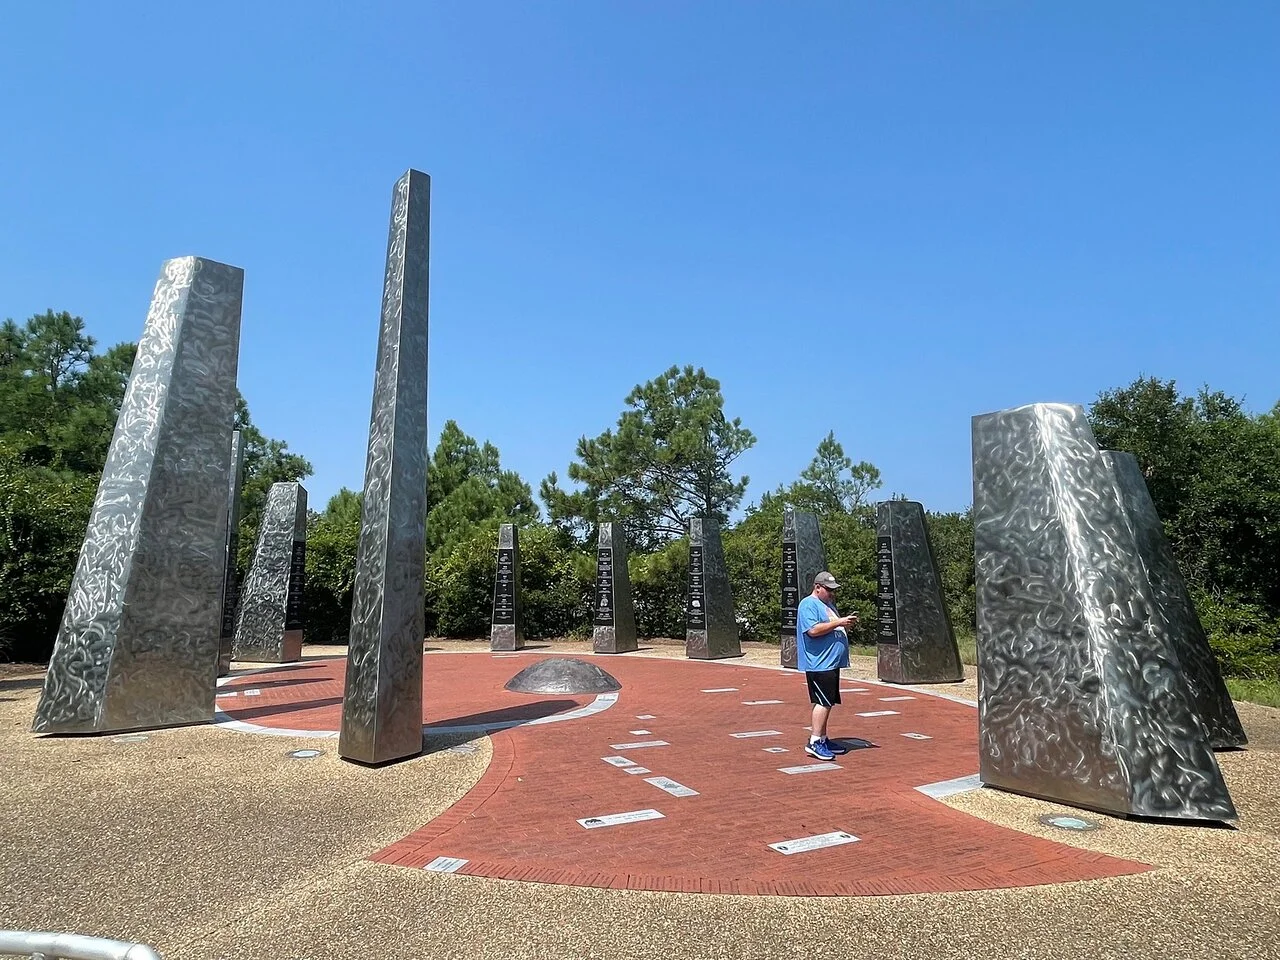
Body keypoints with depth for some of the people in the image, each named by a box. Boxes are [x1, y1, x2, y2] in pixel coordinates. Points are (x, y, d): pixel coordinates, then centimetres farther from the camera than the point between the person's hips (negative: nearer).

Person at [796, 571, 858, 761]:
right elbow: (813, 630, -22)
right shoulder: (808, 605, -10)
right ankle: (814, 742, -8)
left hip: (832, 662, 10)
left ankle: (823, 739, 21)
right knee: (824, 702, -13)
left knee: (827, 702, 13)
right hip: (819, 664, -10)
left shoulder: (829, 604, 21)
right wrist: (838, 622, -21)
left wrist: (847, 623, 6)